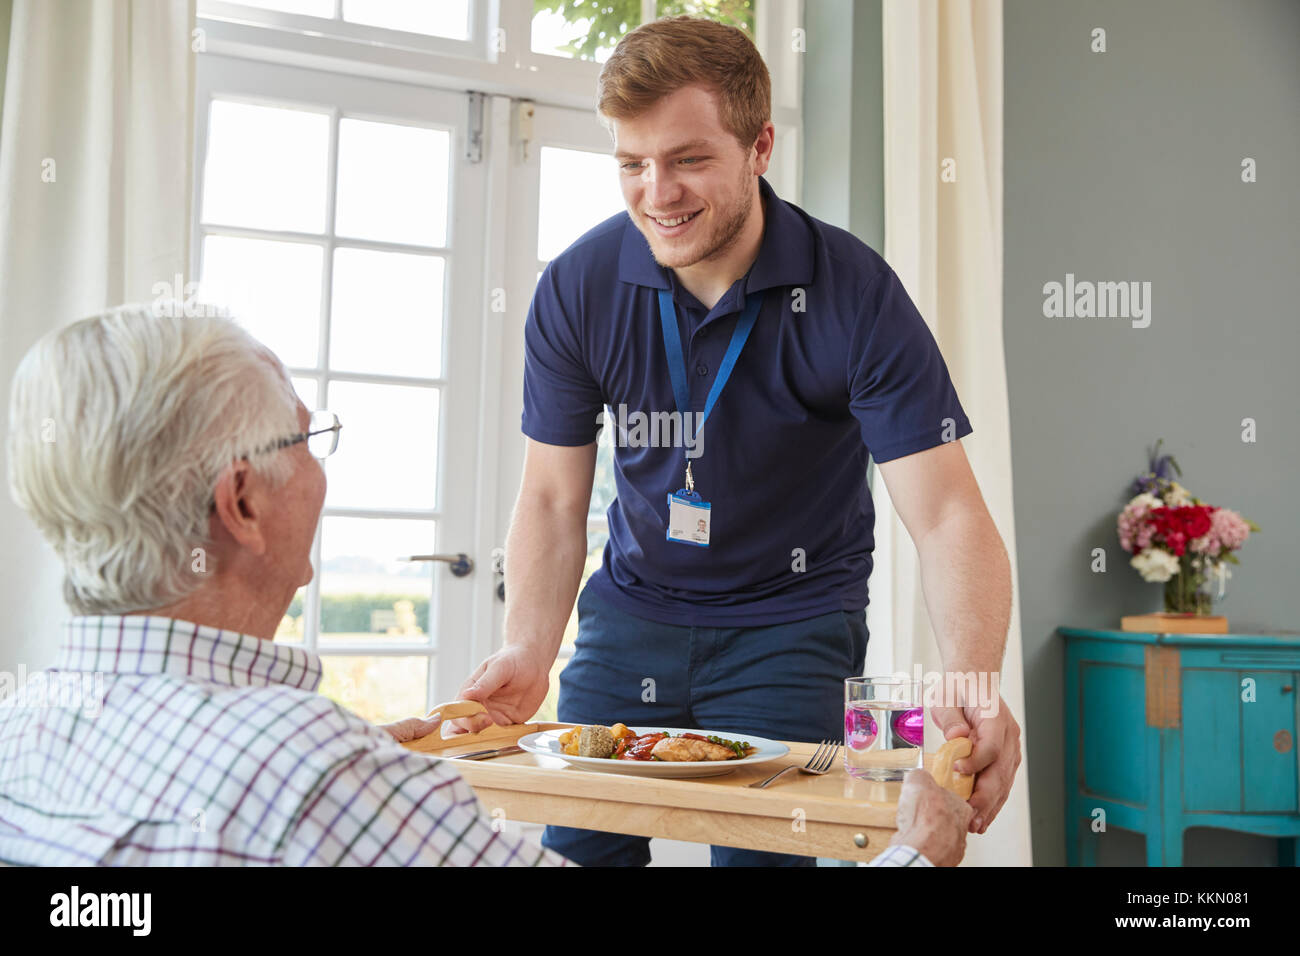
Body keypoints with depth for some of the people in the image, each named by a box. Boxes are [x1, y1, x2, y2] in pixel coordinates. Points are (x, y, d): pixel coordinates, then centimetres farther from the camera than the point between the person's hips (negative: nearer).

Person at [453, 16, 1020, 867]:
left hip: (792, 618, -2)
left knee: (759, 851, -8)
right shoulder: (575, 290, -12)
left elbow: (948, 517, -22)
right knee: (577, 841, 3)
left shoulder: (857, 295, -20)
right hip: (634, 605, 3)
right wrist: (529, 652, -21)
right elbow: (554, 501, -6)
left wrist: (973, 687, -39)